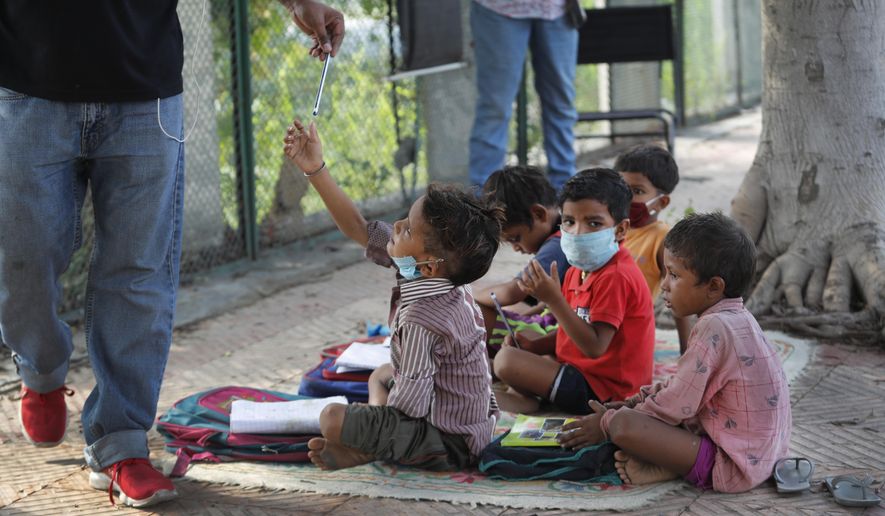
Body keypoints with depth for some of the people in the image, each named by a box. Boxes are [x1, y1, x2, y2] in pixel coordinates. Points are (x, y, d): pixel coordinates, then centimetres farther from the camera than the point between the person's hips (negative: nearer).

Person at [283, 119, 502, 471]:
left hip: (447, 443, -10)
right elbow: (359, 229, -1)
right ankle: (371, 441, 11)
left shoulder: (420, 320, -32)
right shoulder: (442, 277, -5)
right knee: (381, 374, 34)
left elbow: (409, 403, -27)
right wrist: (315, 169, -5)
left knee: (332, 419, -22)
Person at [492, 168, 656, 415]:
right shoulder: (579, 271, 10)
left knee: (507, 360, -16)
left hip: (604, 391, -11)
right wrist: (533, 346, -2)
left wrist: (554, 299, -30)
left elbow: (594, 347, -27)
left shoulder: (616, 277, -22)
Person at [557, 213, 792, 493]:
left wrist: (607, 423, -6)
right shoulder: (737, 318, 11)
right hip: (760, 456, 11)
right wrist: (641, 399, 11)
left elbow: (675, 405, -17)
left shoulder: (713, 328, -20)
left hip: (732, 469, -11)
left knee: (622, 425, -24)